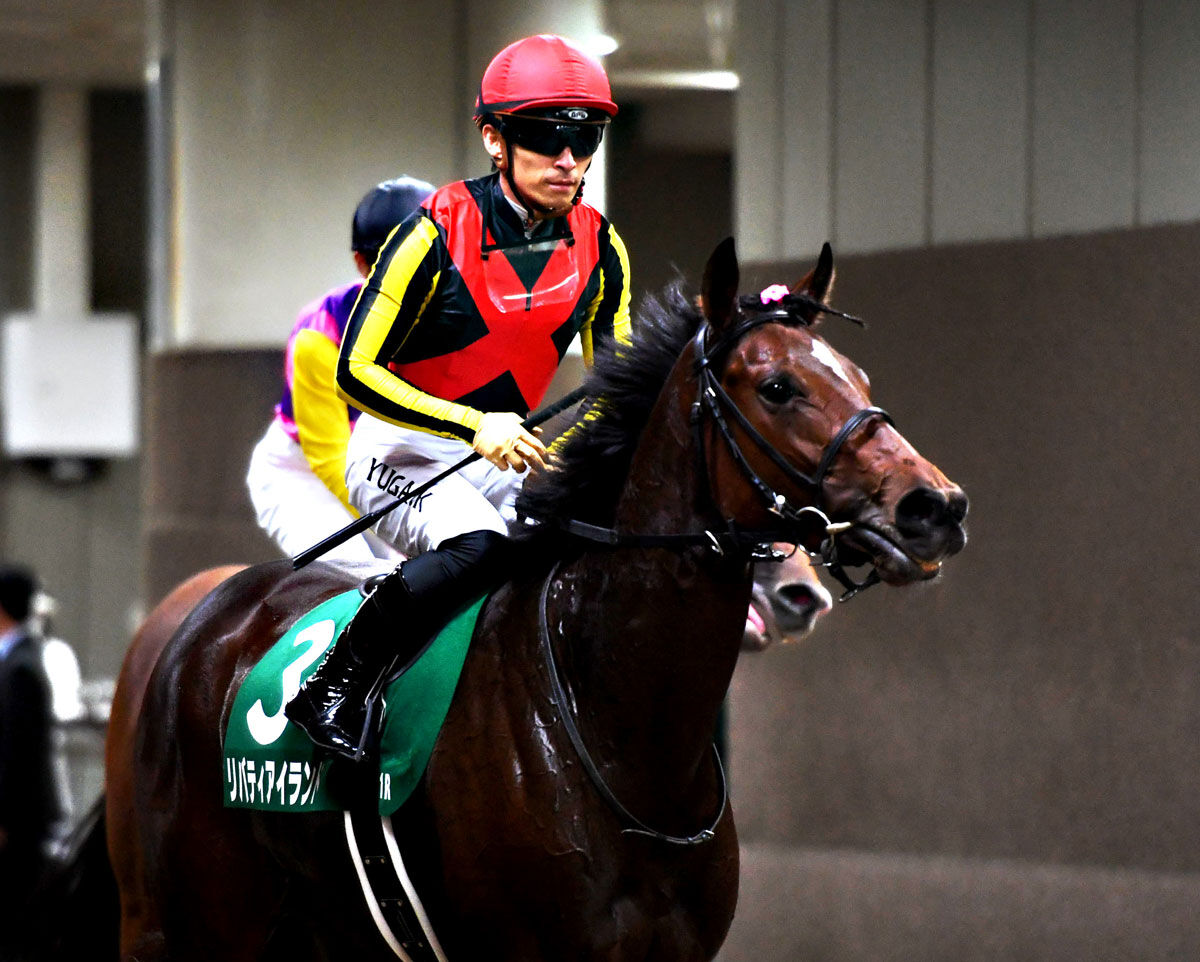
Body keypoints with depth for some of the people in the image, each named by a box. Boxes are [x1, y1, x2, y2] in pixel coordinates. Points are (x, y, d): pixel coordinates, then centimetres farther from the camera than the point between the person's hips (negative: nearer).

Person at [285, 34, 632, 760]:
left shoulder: (599, 249, 1)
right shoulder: (439, 234, -16)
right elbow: (357, 371, -16)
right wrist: (473, 425, -28)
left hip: (508, 459, 6)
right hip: (400, 454, -6)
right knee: (481, 546, -36)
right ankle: (335, 690, -22)